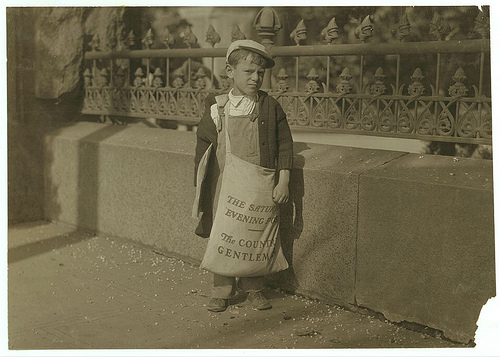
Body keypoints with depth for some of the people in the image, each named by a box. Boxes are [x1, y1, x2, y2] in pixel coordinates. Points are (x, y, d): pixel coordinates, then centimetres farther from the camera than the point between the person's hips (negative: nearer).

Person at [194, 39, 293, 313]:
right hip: (224, 185, 0)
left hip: (260, 187, 0)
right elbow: (202, 148, 8)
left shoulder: (270, 108, 1)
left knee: (257, 238, 6)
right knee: (221, 237, 4)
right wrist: (201, 187, 6)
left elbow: (285, 146, 4)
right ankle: (221, 291, 19)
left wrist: (283, 182, -3)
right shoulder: (216, 108, 1)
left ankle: (254, 289, 24)